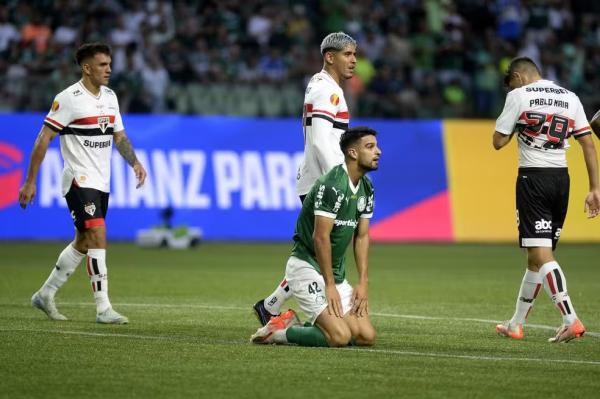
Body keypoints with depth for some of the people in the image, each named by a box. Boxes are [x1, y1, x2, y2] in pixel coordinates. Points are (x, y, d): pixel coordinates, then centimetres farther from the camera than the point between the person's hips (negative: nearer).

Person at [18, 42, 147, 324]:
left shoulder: (110, 97, 10)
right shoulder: (68, 98, -13)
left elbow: (119, 136, 20)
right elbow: (43, 139, -11)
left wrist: (134, 162, 2)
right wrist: (30, 182, -12)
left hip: (101, 183, 8)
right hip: (79, 181, -8)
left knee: (83, 243, 14)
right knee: (98, 237, -17)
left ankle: (45, 295, 28)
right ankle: (103, 309, -16)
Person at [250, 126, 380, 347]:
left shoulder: (366, 188, 9)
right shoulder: (332, 185, -20)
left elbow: (361, 236, 12)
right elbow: (321, 237, -22)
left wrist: (363, 282, 4)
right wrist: (329, 285, -19)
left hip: (336, 273, 9)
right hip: (307, 267, -9)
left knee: (366, 336, -1)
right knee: (340, 336, -23)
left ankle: (294, 325, 13)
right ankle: (279, 332, -2)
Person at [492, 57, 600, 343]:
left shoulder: (519, 96, -2)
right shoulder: (570, 98, 12)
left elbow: (498, 142, -1)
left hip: (533, 177, -6)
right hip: (561, 178, 6)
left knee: (541, 253, -9)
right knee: (536, 254, 13)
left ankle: (570, 320, -22)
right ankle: (516, 324, 23)